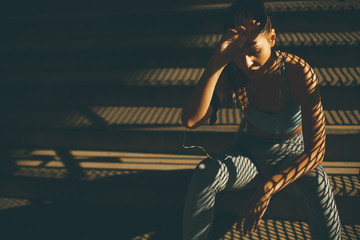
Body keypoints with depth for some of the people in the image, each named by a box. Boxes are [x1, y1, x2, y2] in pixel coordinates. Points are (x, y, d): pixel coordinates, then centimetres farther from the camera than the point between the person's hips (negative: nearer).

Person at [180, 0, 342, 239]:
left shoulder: (299, 73, -24)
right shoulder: (231, 73, -18)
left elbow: (316, 151, -26)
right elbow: (191, 119, -34)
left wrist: (267, 189, -38)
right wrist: (217, 61, -43)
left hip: (292, 157, -1)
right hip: (249, 155, 2)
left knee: (317, 184, -37)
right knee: (205, 173, -31)